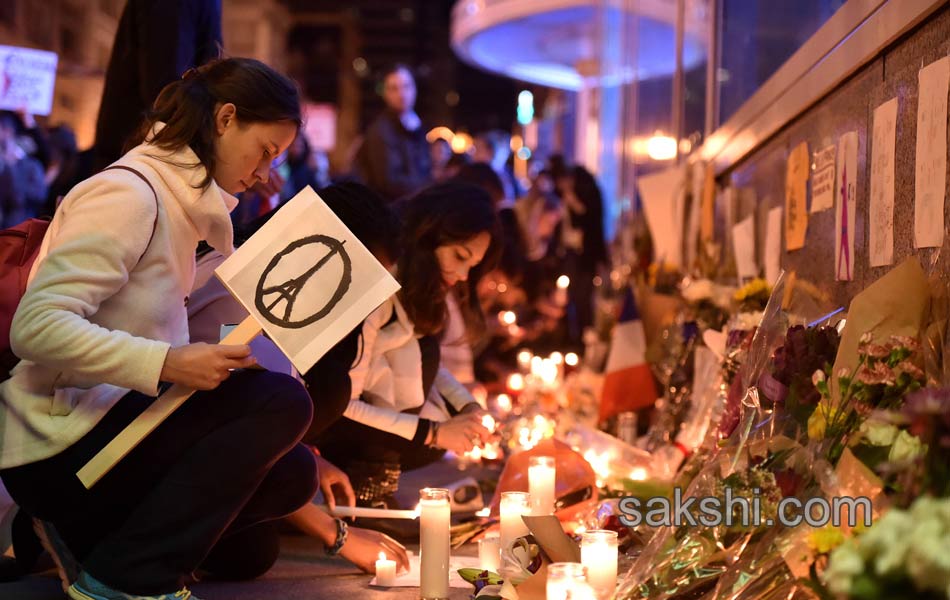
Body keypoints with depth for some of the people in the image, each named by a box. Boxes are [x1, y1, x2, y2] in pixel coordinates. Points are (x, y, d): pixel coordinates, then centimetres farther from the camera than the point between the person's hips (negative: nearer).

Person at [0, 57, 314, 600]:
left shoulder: (180, 199, 13)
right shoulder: (127, 193, -15)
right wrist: (167, 363, -32)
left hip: (112, 423, 9)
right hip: (57, 449, -9)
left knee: (294, 473, 2)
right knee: (282, 402, -20)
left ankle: (89, 538, 6)